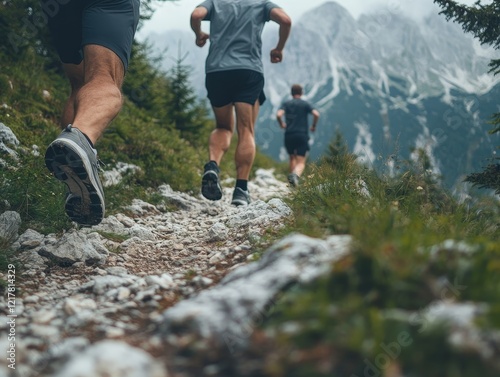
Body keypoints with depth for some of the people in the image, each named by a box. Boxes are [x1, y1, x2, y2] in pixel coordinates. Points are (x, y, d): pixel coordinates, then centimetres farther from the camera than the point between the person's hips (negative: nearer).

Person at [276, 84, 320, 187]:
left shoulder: (286, 104, 10)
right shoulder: (305, 104, 7)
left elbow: (278, 115, -9)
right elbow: (316, 114, -8)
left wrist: (281, 124, 11)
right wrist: (313, 126, 8)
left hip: (289, 135, 2)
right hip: (302, 135, -2)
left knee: (292, 158, 23)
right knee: (301, 163, -4)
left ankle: (292, 175, 12)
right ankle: (296, 175, -34)